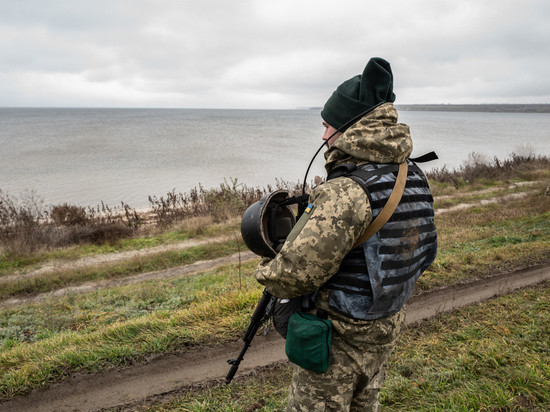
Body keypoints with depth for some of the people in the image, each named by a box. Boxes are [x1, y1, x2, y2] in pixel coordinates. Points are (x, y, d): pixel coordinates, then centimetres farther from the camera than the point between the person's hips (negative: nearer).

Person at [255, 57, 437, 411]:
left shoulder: (347, 192, -31)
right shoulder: (414, 177, -3)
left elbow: (298, 271, -36)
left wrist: (268, 276, -11)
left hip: (338, 339, -8)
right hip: (386, 329, 8)